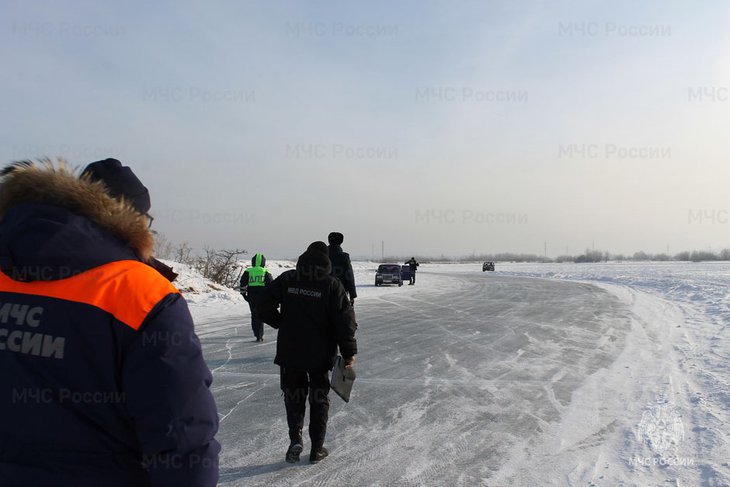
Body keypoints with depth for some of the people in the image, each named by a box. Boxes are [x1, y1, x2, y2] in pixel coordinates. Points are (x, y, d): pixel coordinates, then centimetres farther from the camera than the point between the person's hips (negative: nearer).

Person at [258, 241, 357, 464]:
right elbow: (345, 321, -12)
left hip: (289, 352, 1)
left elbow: (264, 307, -1)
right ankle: (317, 449, 21)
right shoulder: (332, 285, -10)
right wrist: (349, 352, -4)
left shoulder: (286, 279, -3)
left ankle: (295, 439, 3)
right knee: (319, 400, 14)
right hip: (321, 354, -1)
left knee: (293, 396, 17)